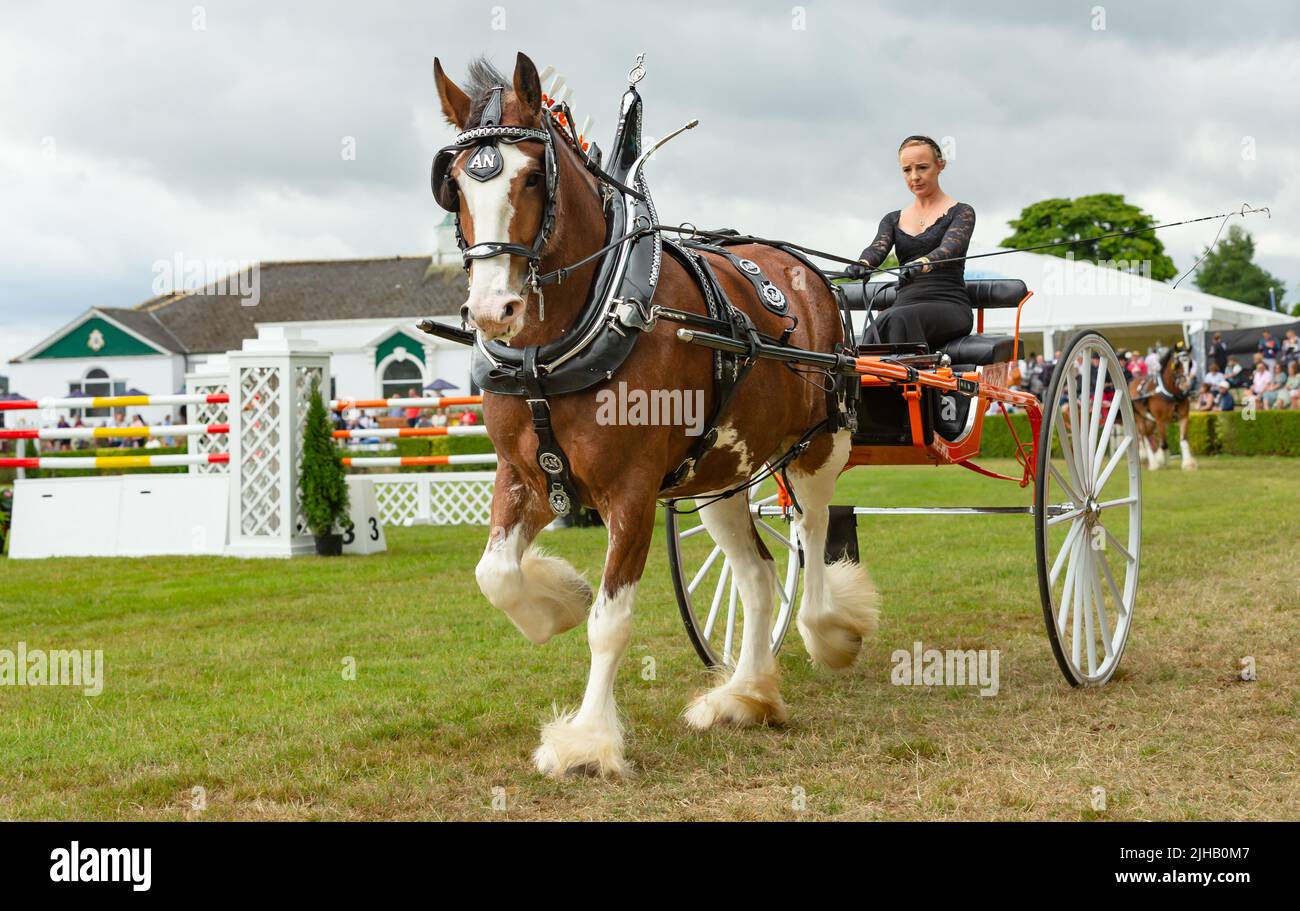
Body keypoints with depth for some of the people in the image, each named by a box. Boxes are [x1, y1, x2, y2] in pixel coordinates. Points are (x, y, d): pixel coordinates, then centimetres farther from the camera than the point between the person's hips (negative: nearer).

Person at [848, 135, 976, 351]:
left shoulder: (961, 213, 7)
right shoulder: (893, 220, 21)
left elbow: (949, 249, -13)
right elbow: (878, 248, 1)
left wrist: (921, 264, -37)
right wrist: (862, 264, -26)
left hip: (949, 307, -3)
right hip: (906, 303, 3)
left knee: (900, 318, -37)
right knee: (877, 327, -34)